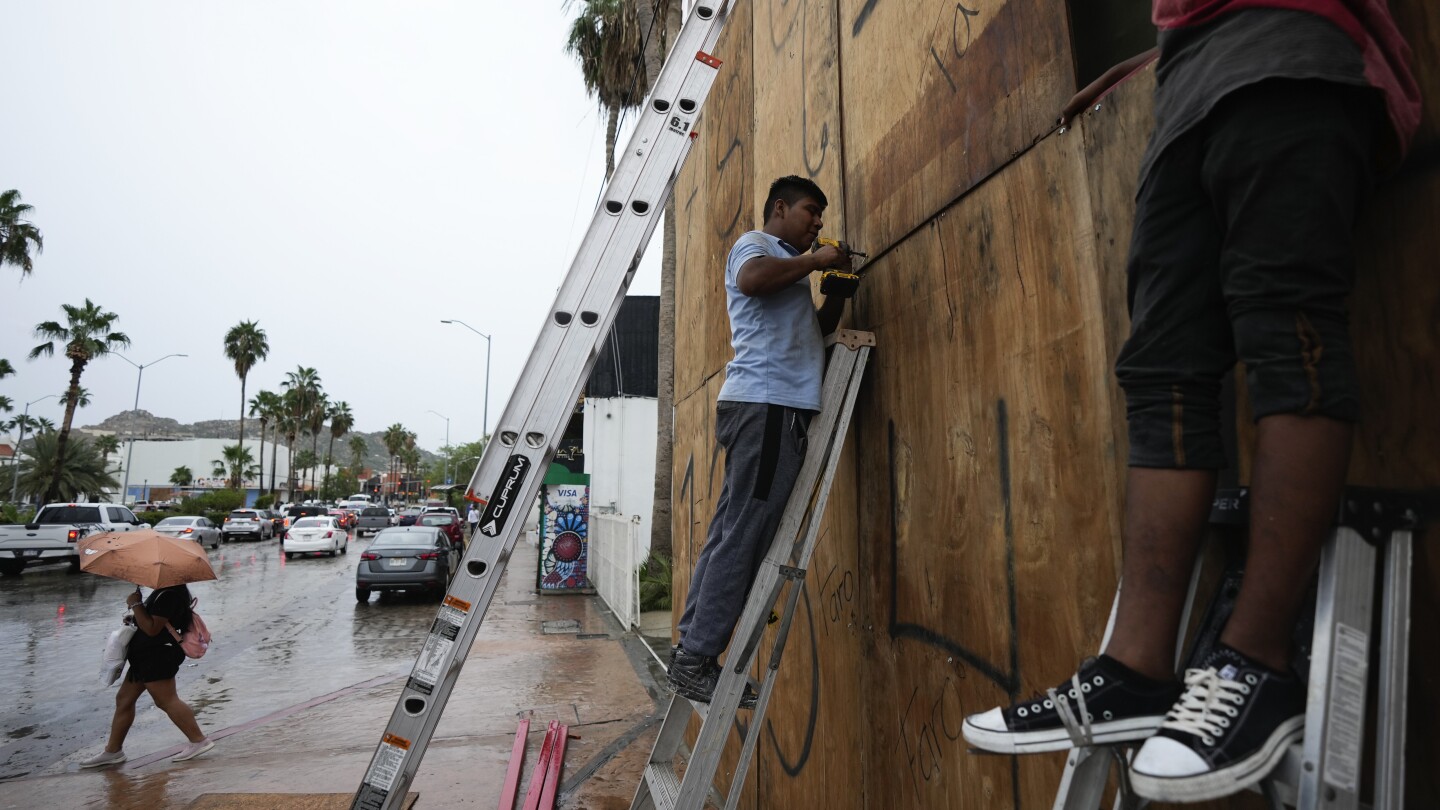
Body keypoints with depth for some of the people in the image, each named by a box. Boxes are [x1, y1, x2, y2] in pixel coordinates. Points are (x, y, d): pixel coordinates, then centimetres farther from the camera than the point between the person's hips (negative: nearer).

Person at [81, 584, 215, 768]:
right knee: (124, 699, 17)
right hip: (147, 655, 11)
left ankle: (199, 740, -2)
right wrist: (136, 617, 10)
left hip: (158, 655, -11)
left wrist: (135, 604, -19)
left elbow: (152, 628, -25)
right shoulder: (164, 591, 11)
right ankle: (113, 751, 28)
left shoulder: (168, 594, -23)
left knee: (167, 701, -7)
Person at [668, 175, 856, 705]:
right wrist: (814, 261, -8)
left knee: (731, 535, 7)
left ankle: (691, 651, 12)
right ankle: (696, 660, -6)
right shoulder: (755, 244, 3)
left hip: (776, 408, 10)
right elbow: (751, 279, -21)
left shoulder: (786, 265, 32)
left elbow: (815, 330, 35)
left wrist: (838, 289, 20)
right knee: (744, 538, -11)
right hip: (766, 403, -10)